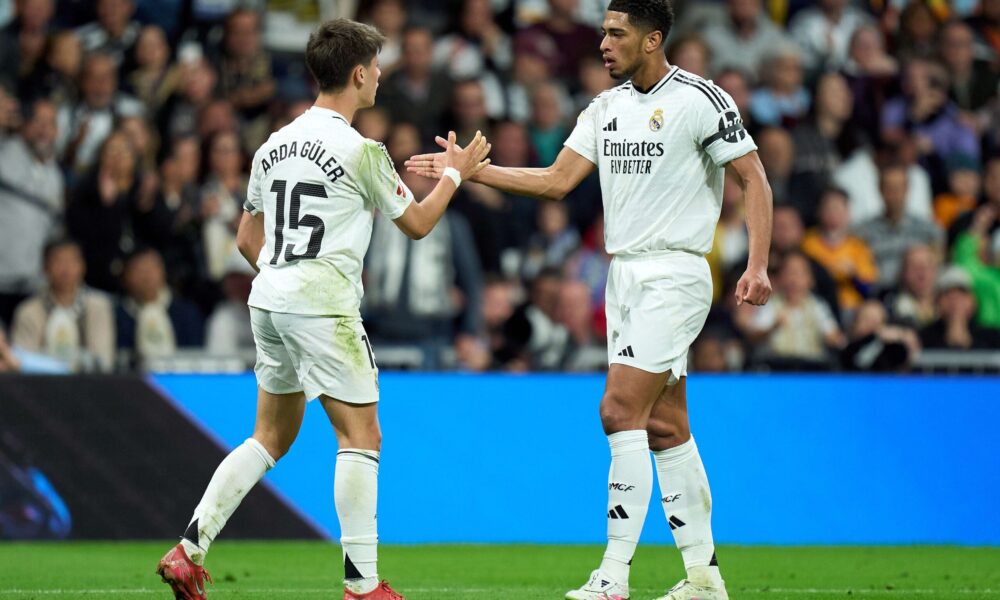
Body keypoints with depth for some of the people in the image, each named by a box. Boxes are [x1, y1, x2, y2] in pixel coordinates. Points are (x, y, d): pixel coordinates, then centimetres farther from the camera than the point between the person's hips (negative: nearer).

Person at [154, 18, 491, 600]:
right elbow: (417, 223, 3)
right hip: (322, 305, -8)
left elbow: (248, 239, 17)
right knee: (361, 437, -2)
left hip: (269, 299, 8)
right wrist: (455, 174, 17)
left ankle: (189, 550, 8)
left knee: (272, 437, 16)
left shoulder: (275, 145, 11)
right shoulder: (360, 150, -10)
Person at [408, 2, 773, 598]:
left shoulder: (701, 100, -10)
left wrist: (757, 266, -18)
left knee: (621, 411, -15)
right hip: (625, 275, 8)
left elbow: (755, 179, -8)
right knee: (665, 426, 7)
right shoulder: (607, 107, 12)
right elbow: (557, 181, 11)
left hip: (673, 275, -8)